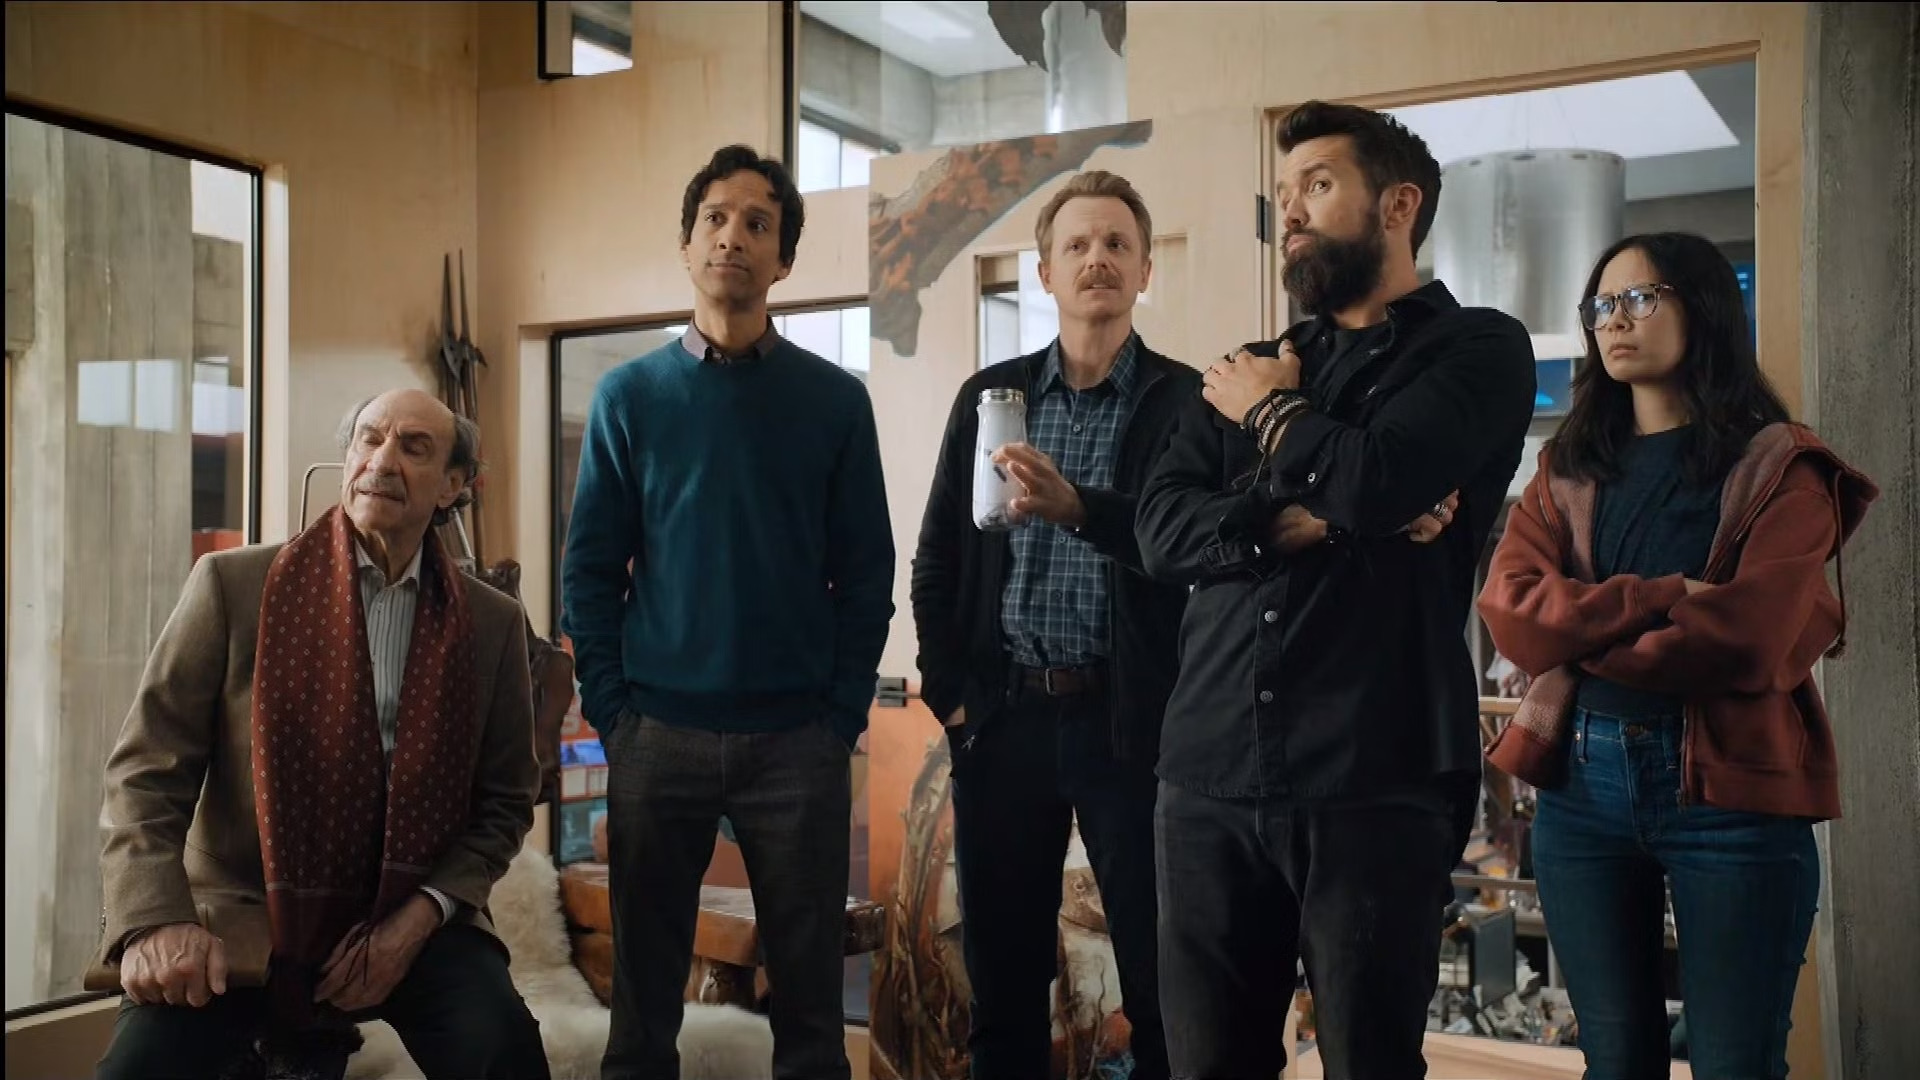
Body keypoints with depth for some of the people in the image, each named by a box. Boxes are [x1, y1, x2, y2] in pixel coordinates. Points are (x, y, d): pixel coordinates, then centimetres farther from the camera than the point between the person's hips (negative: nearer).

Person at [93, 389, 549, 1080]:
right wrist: (156, 920, -18)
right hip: (241, 916, 0)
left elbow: (505, 801, 8)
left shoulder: (493, 624, 4)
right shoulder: (233, 585, -2)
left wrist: (422, 913, -7)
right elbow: (147, 769, -3)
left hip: (409, 919, 1)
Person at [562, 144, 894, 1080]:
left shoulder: (836, 399, 3)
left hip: (798, 740, 0)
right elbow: (591, 567, 3)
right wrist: (611, 710, -4)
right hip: (657, 736, 1)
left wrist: (845, 712, -5)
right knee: (645, 983, 12)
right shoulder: (630, 396, 4)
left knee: (808, 987, 9)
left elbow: (866, 571, 2)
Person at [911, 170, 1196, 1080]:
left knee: (1159, 973, 4)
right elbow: (938, 557, 11)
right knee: (1003, 968, 11)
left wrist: (1076, 506, -30)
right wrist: (947, 690, 2)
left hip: (1128, 719, -3)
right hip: (1003, 715, 3)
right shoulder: (989, 395, 10)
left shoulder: (1185, 400, 0)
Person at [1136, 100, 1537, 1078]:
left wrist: (1272, 413, 2)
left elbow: (1373, 483, -16)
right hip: (1209, 776, 5)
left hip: (1373, 782, -5)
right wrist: (1297, 521, -12)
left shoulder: (1478, 349, 3)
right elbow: (1162, 528, 4)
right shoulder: (1253, 368, 18)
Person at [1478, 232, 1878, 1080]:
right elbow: (1510, 611, -4)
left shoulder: (1779, 467, -1)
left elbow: (1752, 641, -15)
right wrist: (1661, 598, -14)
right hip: (1582, 781, 4)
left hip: (1730, 788, -3)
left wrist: (1582, 634, -6)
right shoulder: (1569, 467, 11)